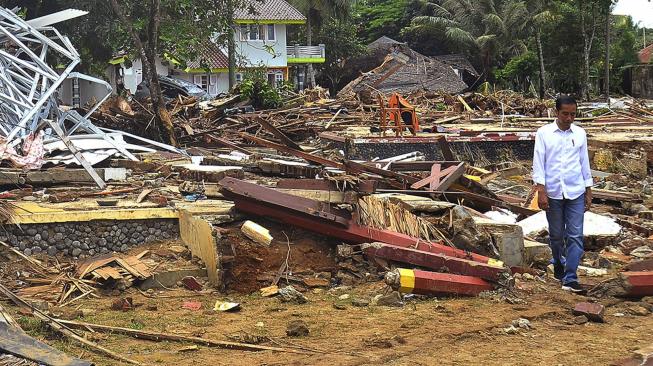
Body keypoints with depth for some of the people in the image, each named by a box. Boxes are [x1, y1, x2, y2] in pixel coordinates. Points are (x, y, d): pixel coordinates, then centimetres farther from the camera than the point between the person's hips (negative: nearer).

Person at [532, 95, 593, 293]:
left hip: (576, 193, 1)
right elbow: (538, 162, -5)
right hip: (553, 193, -1)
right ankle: (559, 265, 35)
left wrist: (589, 191, 10)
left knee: (575, 236, -5)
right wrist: (541, 191, -12)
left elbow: (585, 163, 10)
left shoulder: (580, 134, 5)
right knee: (556, 235, 11)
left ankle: (570, 278, -6)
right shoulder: (544, 133, -3)